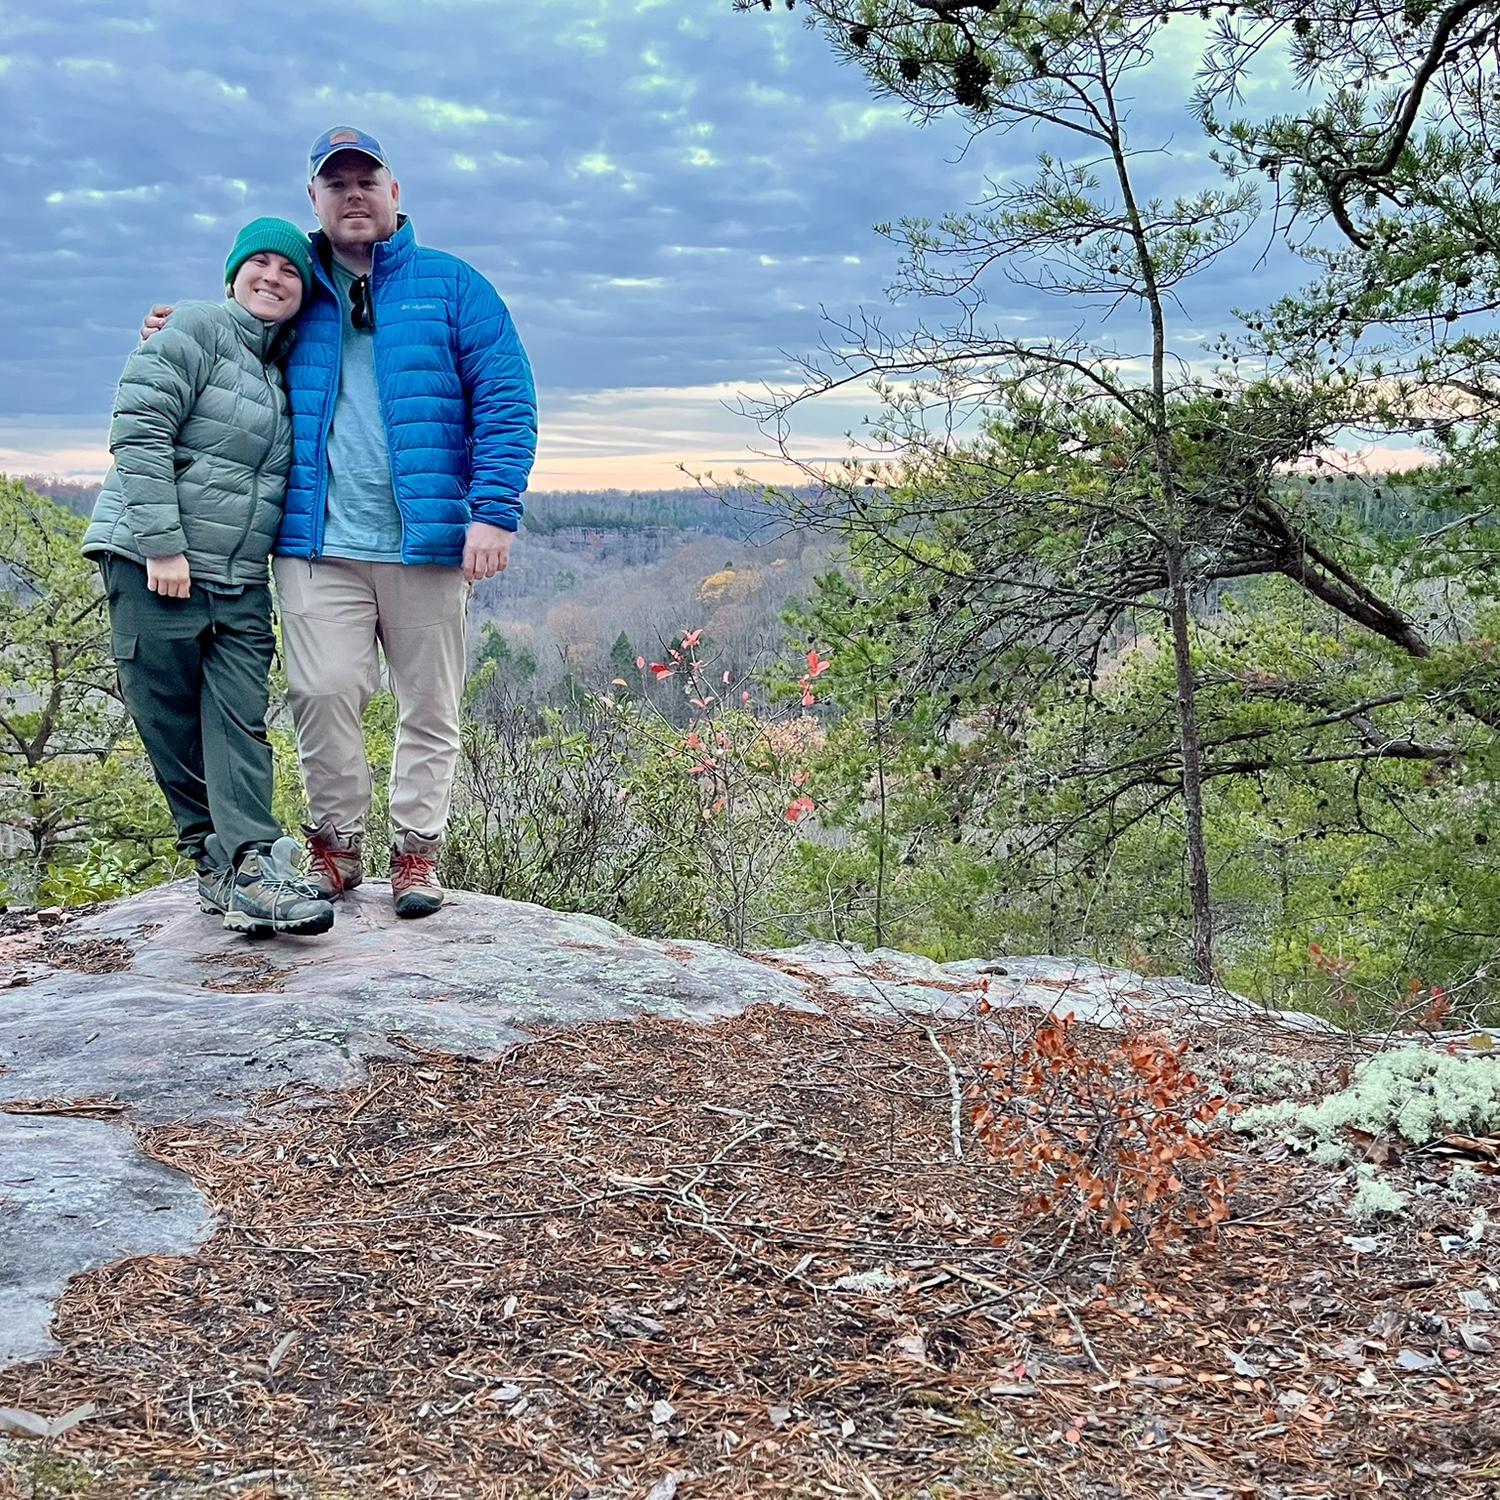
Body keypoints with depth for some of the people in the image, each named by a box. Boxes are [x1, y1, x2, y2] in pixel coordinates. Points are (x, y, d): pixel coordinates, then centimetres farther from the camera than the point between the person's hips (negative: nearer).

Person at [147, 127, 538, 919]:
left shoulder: (451, 285, 5)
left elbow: (505, 402, -2)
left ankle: (417, 851, 15)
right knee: (322, 693, -5)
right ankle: (336, 845, 11)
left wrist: (494, 511, -13)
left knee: (428, 704, 4)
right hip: (318, 542, 2)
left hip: (427, 542, -1)